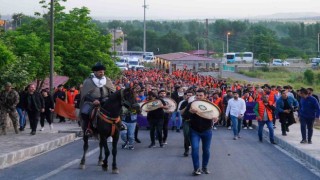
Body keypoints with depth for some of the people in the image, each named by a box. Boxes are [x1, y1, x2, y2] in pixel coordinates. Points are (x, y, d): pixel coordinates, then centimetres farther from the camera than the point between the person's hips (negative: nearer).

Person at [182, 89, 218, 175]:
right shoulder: (191, 104, -6)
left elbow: (216, 114, -2)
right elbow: (184, 116, -11)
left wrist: (215, 119, -27)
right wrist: (190, 112, -33)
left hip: (207, 131, 1)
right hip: (194, 131, -1)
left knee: (206, 150, 8)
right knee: (195, 148, -12)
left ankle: (205, 167, 25)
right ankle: (196, 168, -5)